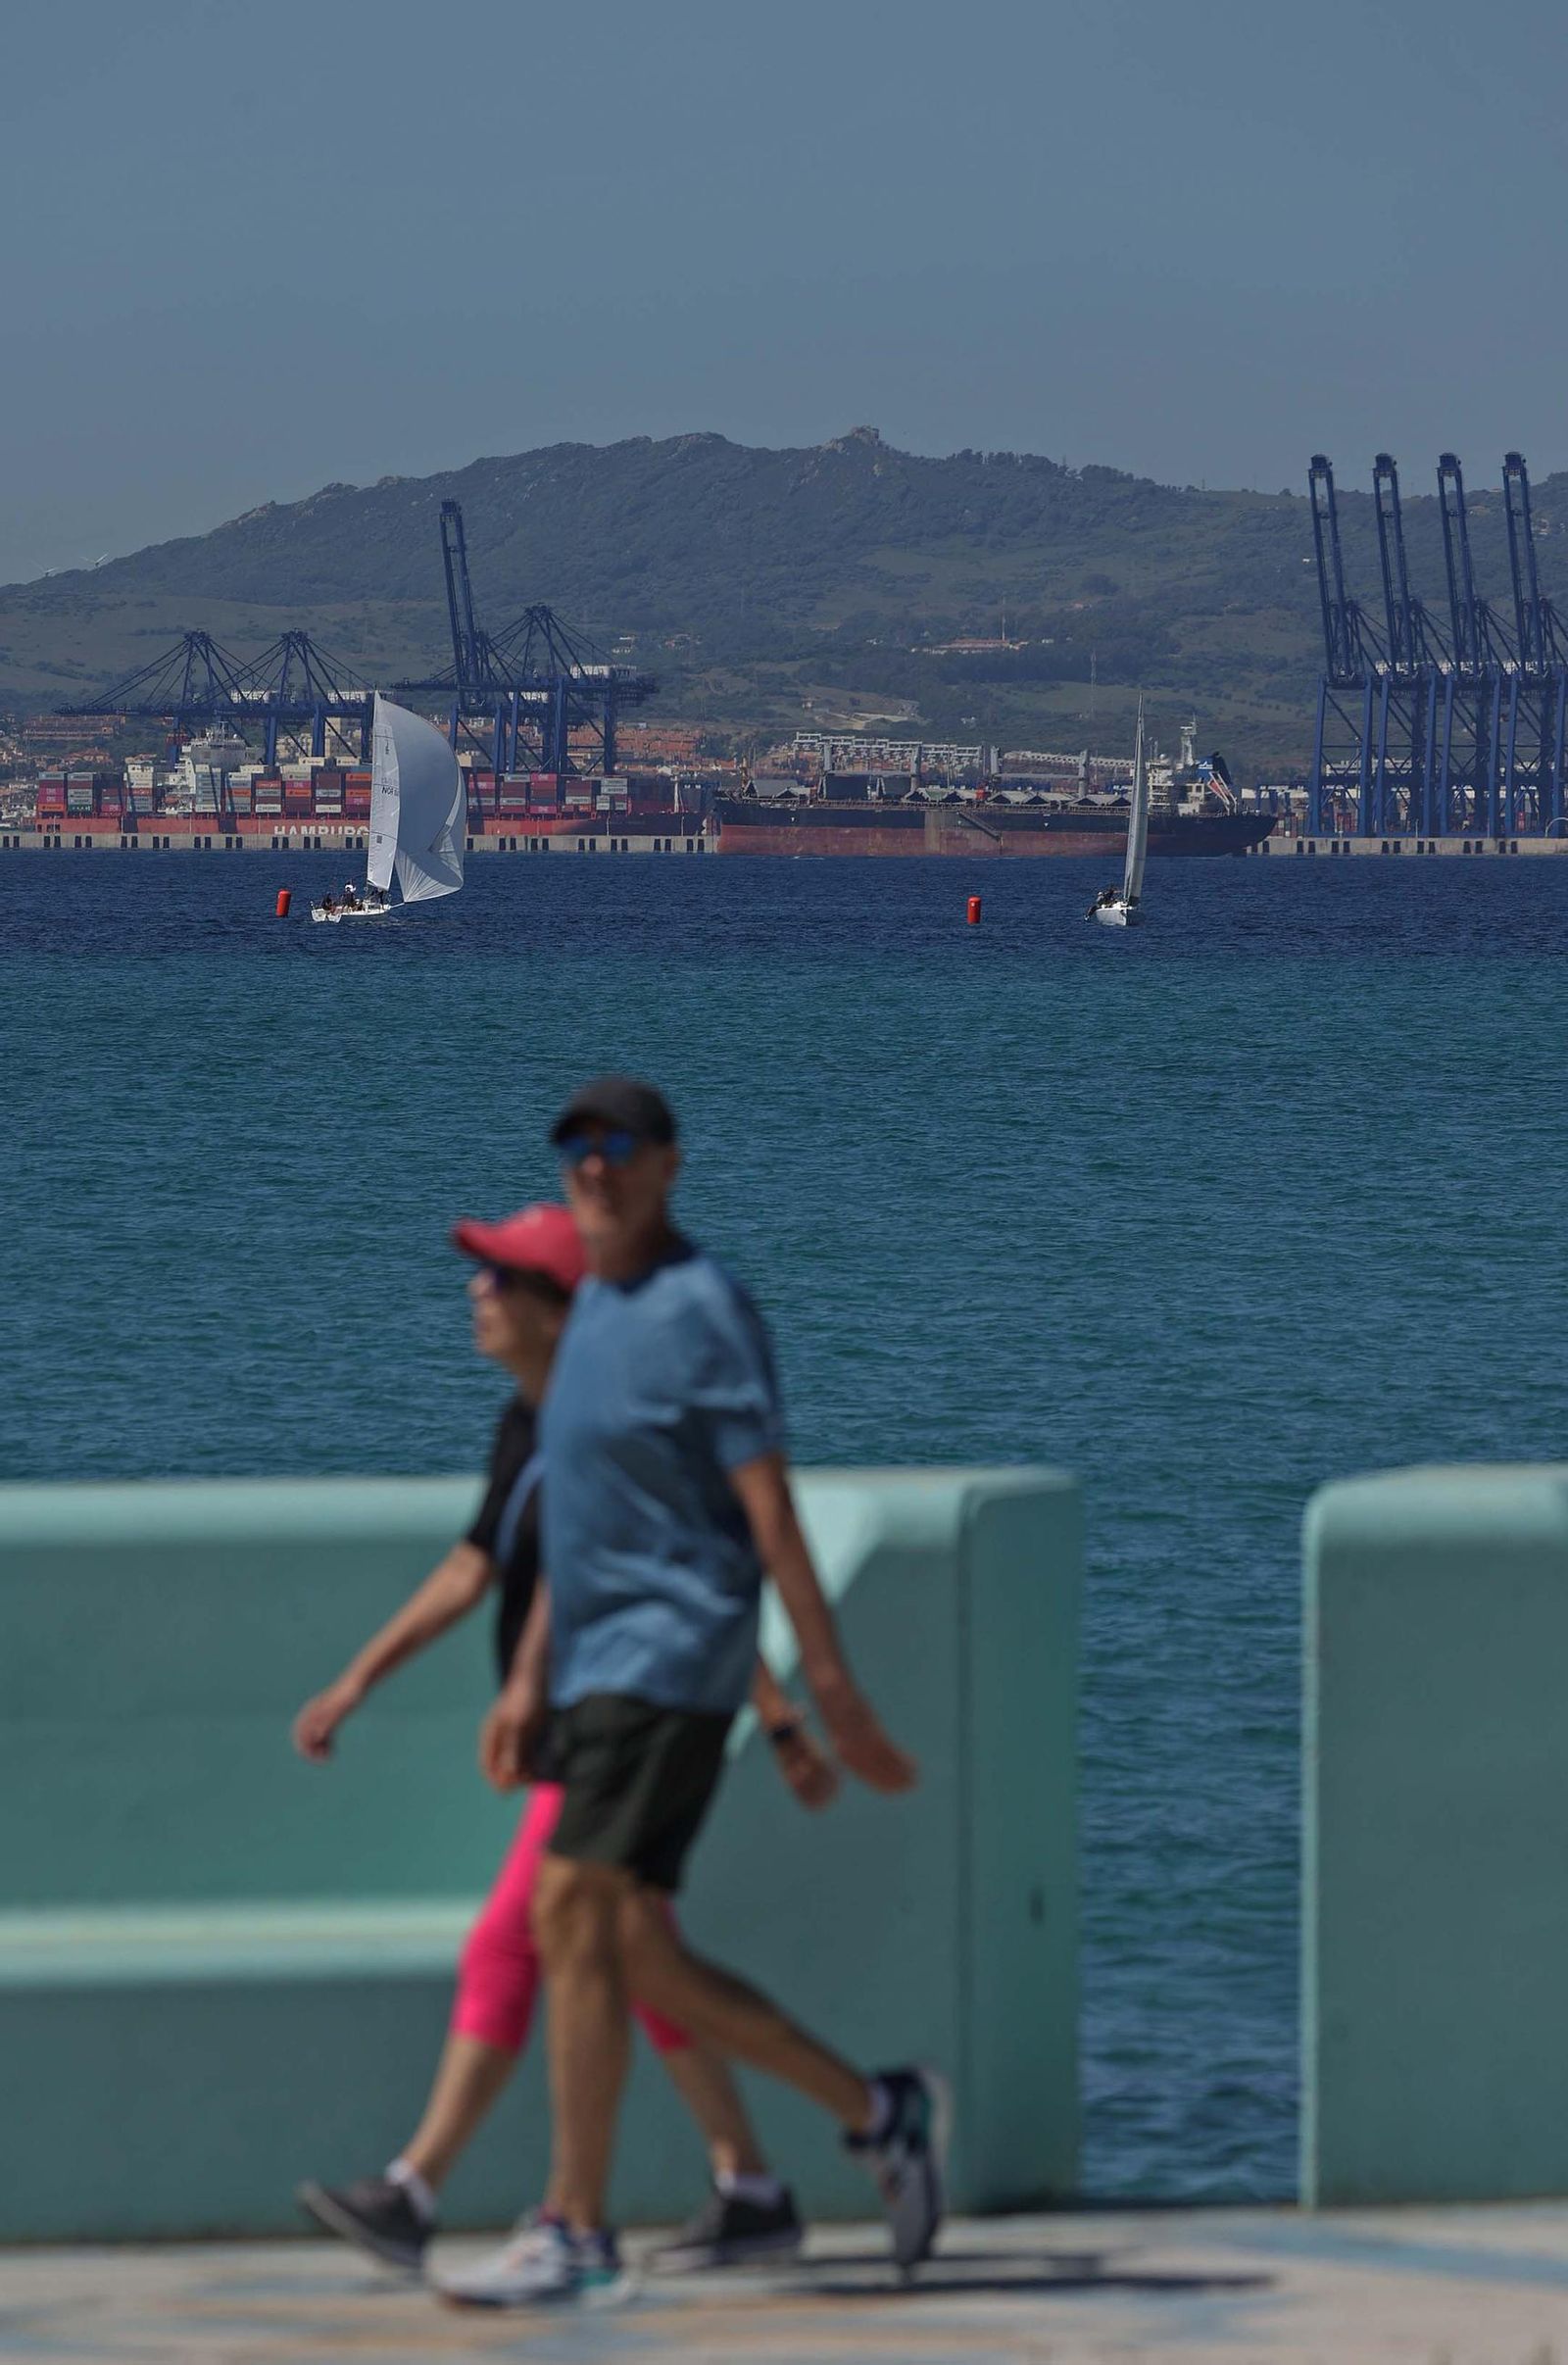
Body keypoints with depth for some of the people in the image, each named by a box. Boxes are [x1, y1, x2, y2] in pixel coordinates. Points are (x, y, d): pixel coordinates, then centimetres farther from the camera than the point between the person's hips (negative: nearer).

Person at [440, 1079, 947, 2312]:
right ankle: (883, 2112, 19)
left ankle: (577, 2231, -11)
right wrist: (529, 1677, 20)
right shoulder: (595, 1309, 17)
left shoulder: (702, 1309, -10)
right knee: (639, 1956, 8)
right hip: (597, 1668, 9)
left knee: (574, 1919, -14)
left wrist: (834, 1688, -18)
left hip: (670, 1657, -9)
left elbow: (770, 1507, -15)